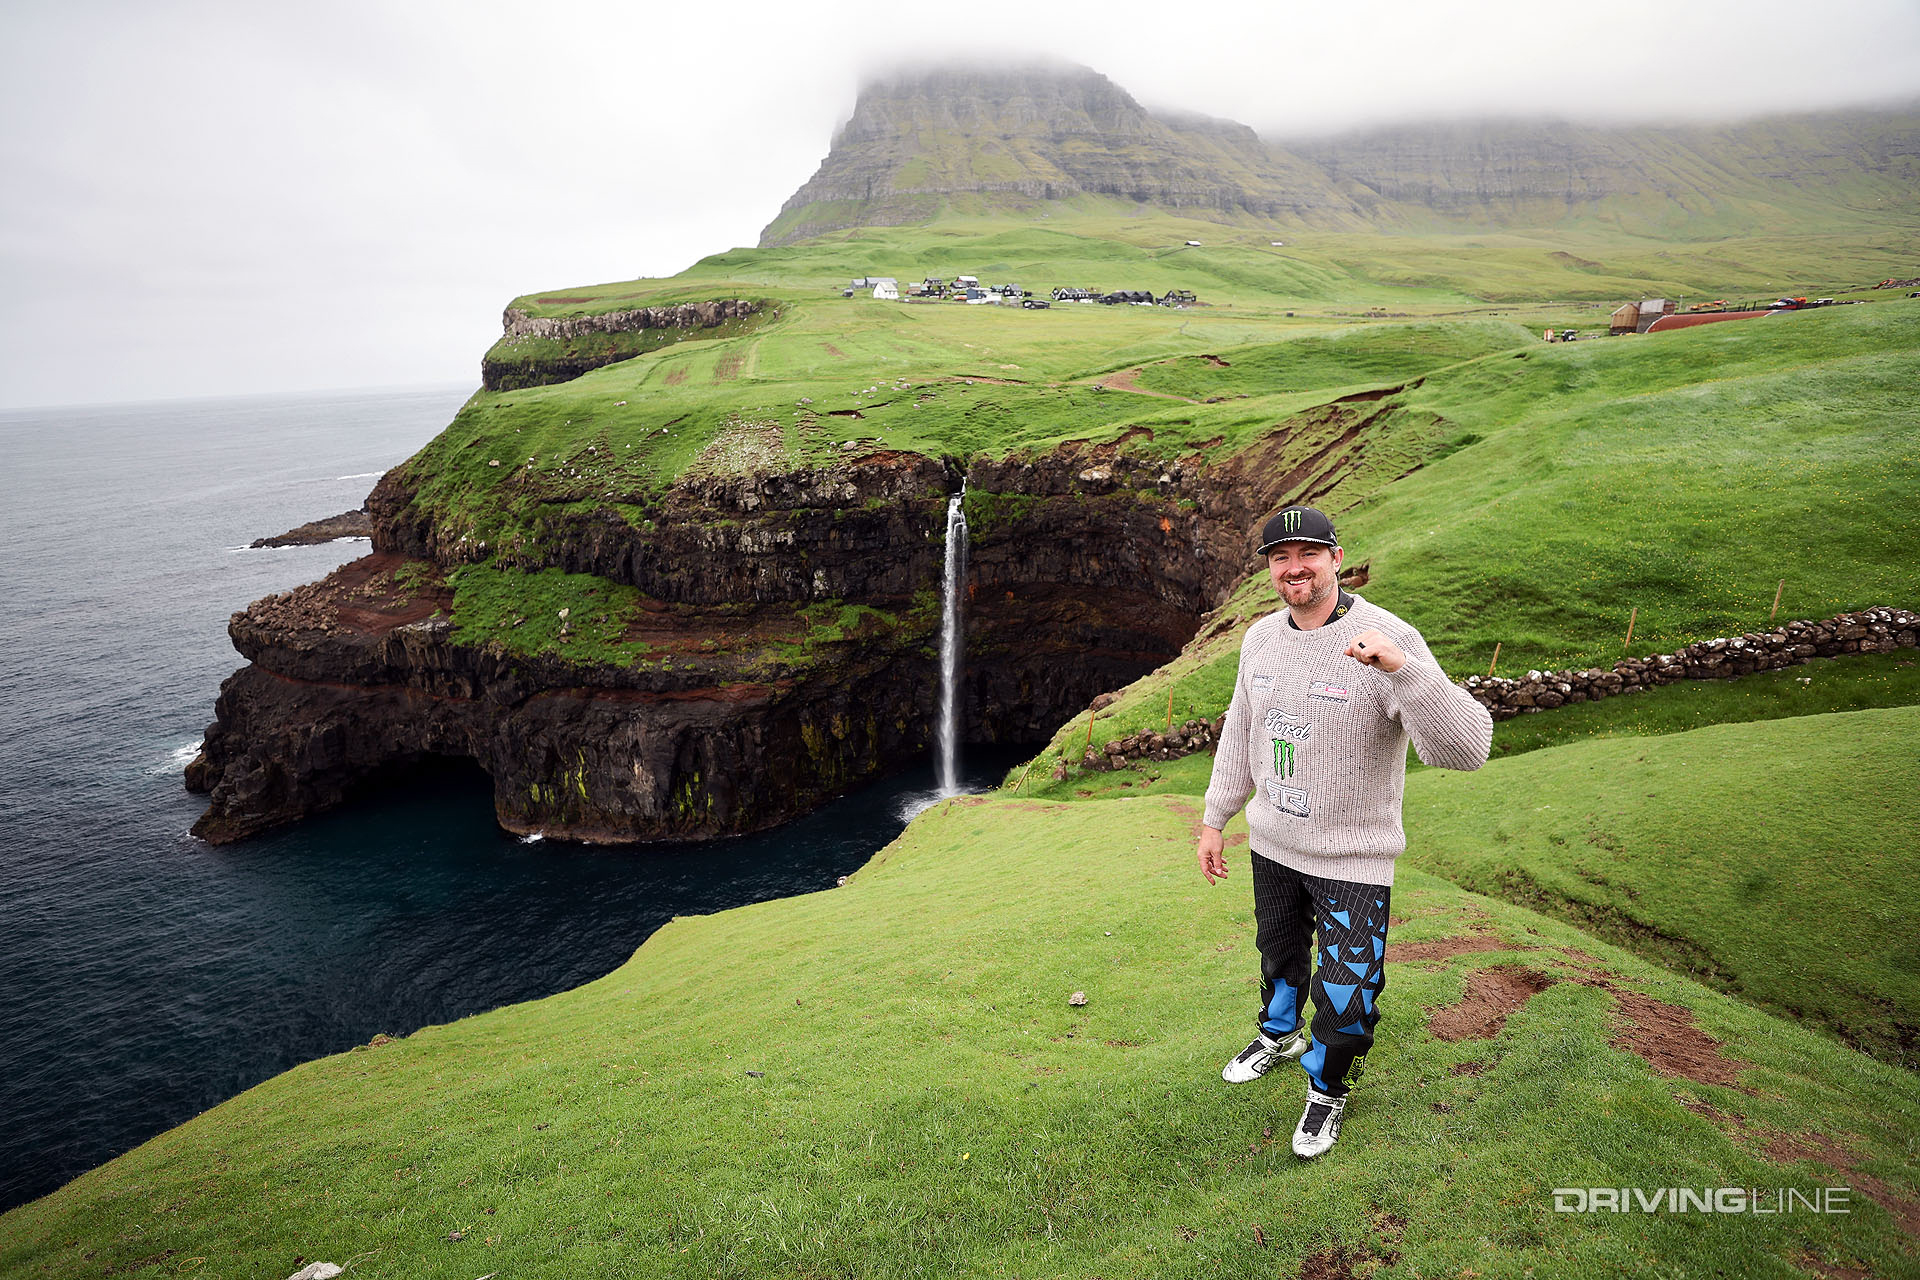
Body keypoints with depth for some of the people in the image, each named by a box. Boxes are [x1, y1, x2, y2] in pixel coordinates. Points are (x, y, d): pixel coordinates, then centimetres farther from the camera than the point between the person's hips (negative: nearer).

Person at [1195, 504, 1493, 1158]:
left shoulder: (1386, 639, -23)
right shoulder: (1261, 637, -2)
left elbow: (1466, 749, -33)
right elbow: (1240, 734, 11)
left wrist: (1402, 668, -47)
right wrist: (1215, 819, 15)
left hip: (1352, 858, -5)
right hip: (1273, 845, 5)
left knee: (1345, 997, 5)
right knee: (1278, 955, 26)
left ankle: (1326, 1089, 35)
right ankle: (1280, 1034, 56)